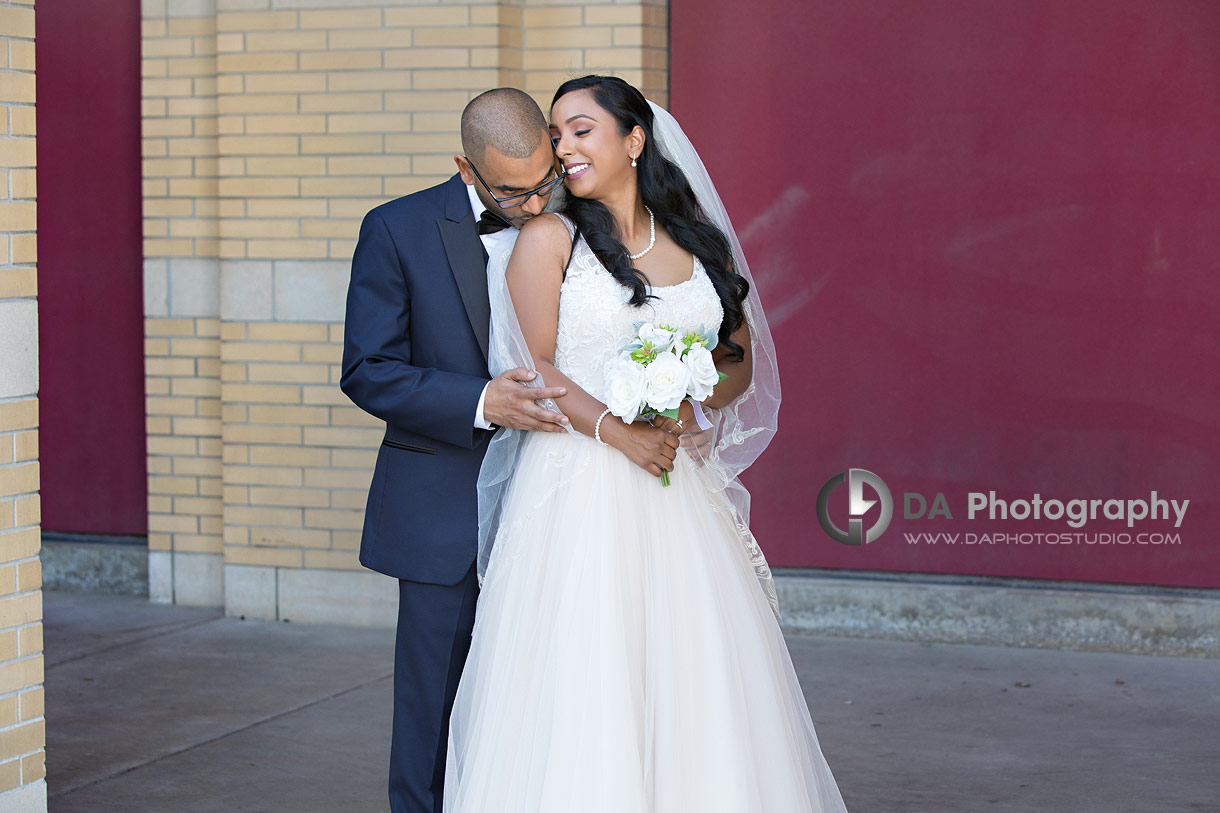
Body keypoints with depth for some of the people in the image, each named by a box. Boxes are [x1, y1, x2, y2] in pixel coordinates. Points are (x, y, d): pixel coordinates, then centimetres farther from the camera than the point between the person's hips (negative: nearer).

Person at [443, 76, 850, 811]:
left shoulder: (697, 241, 11)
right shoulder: (548, 238, 1)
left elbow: (740, 363, 14)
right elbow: (533, 369, -6)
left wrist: (691, 407, -6)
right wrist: (620, 432, -18)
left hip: (678, 493, 3)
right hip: (580, 488, -3)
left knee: (695, 678, 2)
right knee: (581, 684, -4)